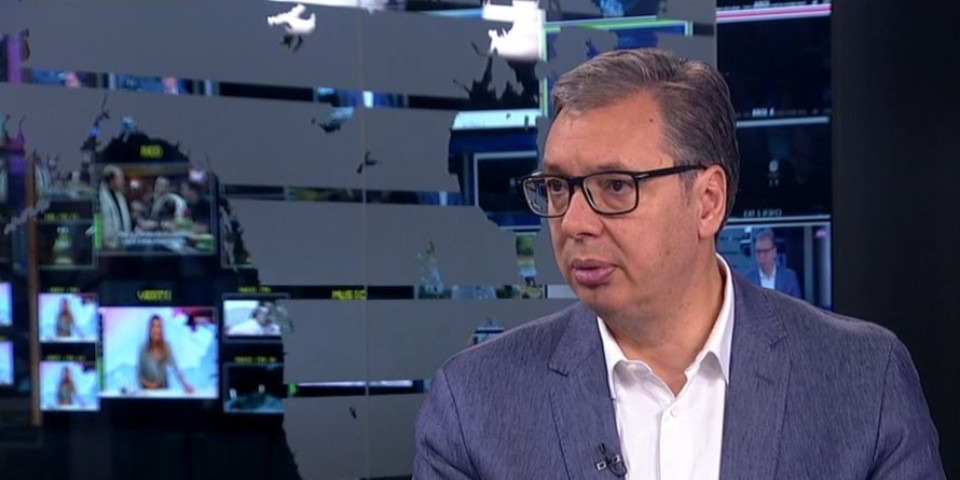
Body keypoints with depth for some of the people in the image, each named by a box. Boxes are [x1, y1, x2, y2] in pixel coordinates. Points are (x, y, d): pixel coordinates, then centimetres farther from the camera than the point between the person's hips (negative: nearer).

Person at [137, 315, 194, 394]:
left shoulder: (166, 347, -5)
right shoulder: (144, 349, -9)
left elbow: (175, 368, -11)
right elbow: (139, 374, -2)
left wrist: (185, 385, -24)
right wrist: (147, 384, -19)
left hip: (163, 389, 1)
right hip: (148, 391, -1)